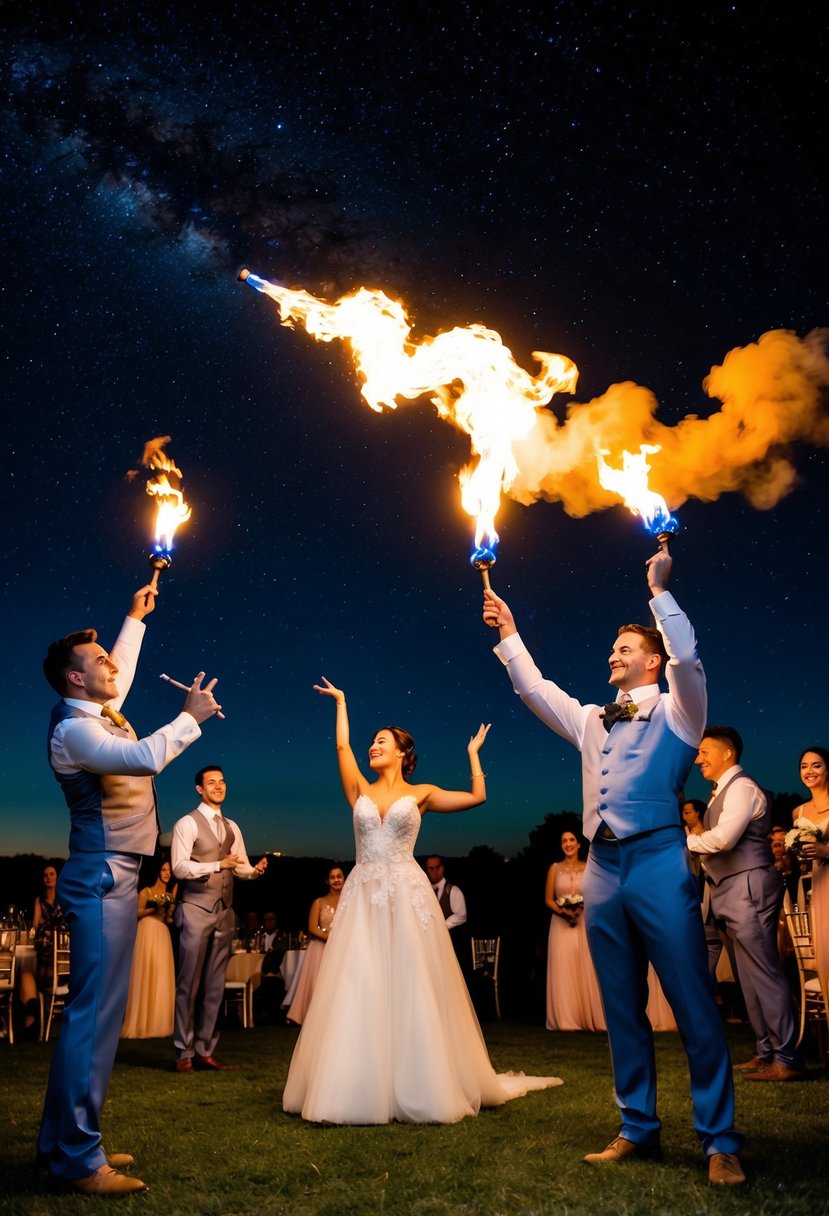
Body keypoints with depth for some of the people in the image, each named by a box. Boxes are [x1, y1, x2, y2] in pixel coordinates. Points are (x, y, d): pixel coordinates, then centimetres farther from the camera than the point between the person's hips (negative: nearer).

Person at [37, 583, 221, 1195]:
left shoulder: (101, 713, 14)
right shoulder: (73, 729, -14)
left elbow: (121, 671, 36)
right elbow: (146, 758, -29)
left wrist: (136, 619, 41)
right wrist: (191, 716, -16)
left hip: (111, 876, 10)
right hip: (102, 876, -10)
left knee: (95, 1010, 13)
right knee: (95, 1011, -9)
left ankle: (64, 1141, 22)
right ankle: (78, 1157, -2)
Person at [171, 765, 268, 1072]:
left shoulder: (232, 827, 15)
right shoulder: (188, 824, -5)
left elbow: (242, 867, 13)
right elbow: (180, 867, -15)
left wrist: (255, 870, -10)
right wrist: (219, 864, -23)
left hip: (224, 911, 6)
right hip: (196, 910, -6)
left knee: (215, 985, 8)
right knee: (189, 984, -1)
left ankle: (204, 1051, 15)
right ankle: (184, 1053, 9)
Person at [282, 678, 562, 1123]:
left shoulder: (420, 794, 6)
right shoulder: (361, 790, 11)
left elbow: (478, 797, 2)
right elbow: (342, 745, 9)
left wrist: (473, 752, 10)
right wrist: (341, 702, 19)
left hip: (406, 896, -2)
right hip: (362, 896, 2)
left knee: (411, 990, 0)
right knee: (357, 990, -1)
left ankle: (419, 1090, 9)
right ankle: (358, 1089, 6)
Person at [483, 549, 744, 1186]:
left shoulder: (676, 711, 5)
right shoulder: (593, 720, 21)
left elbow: (687, 659, -13)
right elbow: (535, 688, 26)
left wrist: (661, 591, -12)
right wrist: (509, 633, 25)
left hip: (658, 860, -6)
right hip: (603, 868, 6)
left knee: (694, 1003, -4)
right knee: (623, 1008, 10)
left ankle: (720, 1141, 4)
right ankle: (639, 1127, 20)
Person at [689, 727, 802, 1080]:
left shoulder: (741, 787, -11)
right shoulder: (723, 791, 19)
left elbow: (723, 838, -22)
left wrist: (685, 841, -9)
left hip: (748, 888, -10)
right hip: (733, 892, 10)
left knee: (764, 972, -9)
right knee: (751, 975, 13)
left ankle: (786, 1058, -5)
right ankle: (766, 1051, 19)